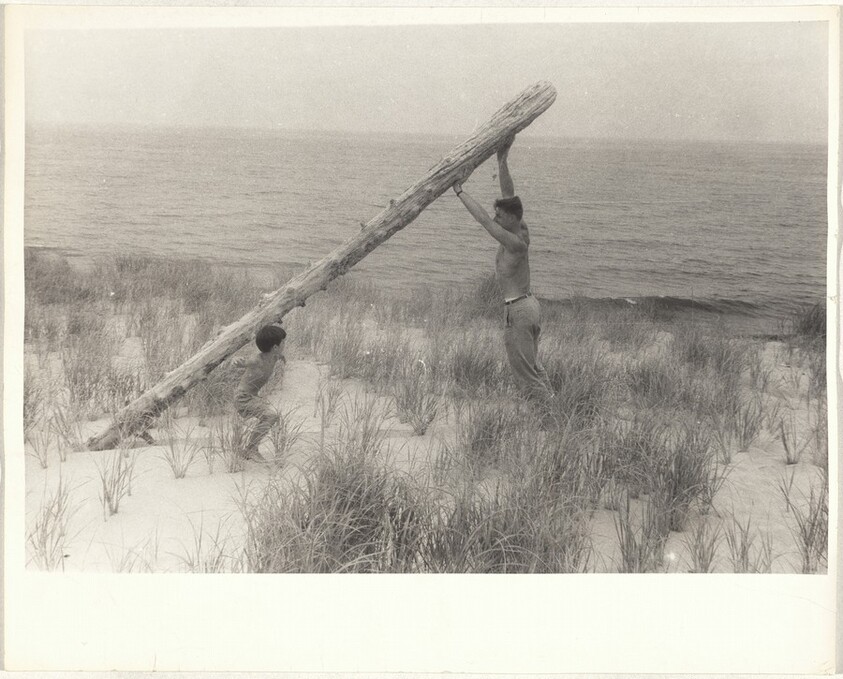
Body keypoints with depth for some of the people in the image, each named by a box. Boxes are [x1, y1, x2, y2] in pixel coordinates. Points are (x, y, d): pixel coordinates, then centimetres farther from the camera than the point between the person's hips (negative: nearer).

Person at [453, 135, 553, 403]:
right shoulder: (523, 231, 3)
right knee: (533, 366, 18)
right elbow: (509, 195, 7)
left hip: (518, 310, -10)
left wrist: (460, 191, -20)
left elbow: (484, 220, -24)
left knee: (524, 372, 0)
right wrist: (502, 159, 5)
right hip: (530, 304, 10)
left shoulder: (515, 244, -21)